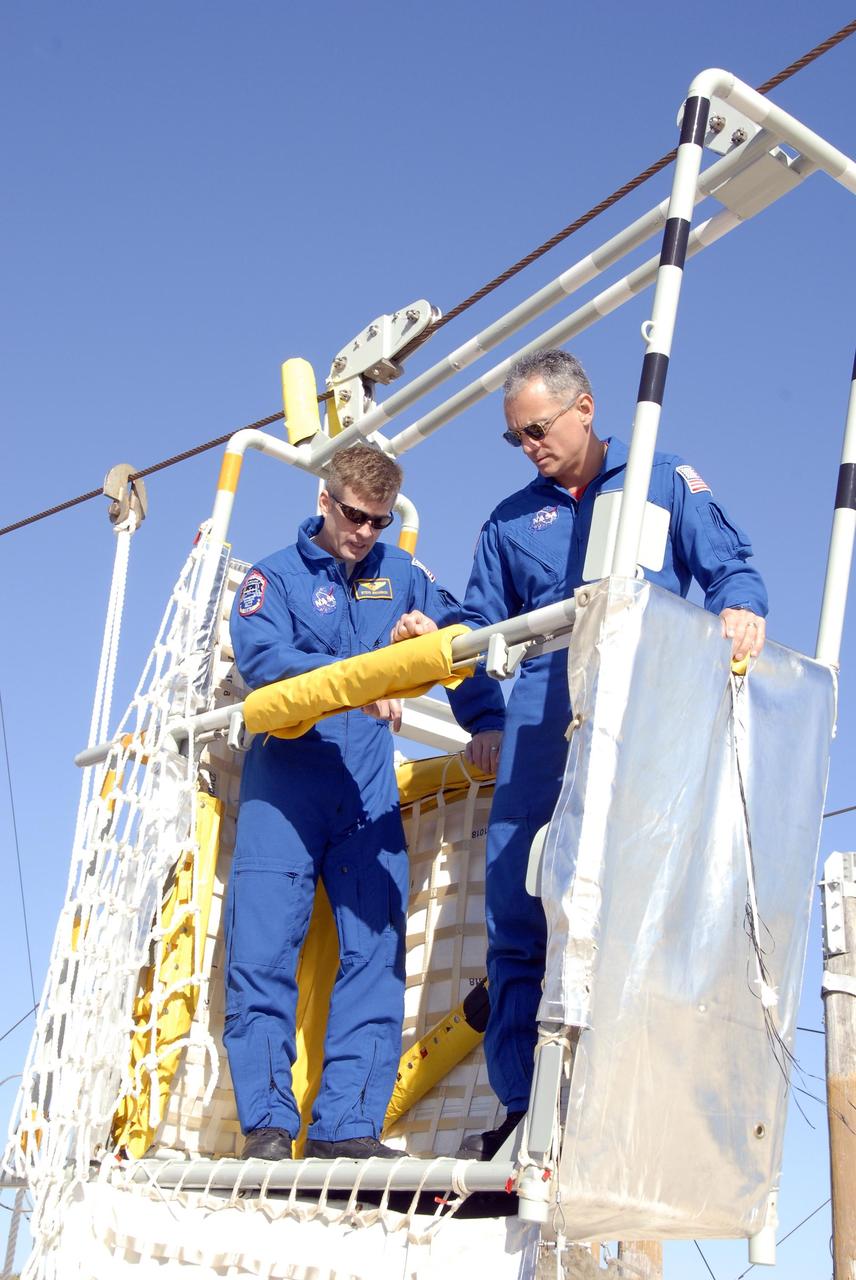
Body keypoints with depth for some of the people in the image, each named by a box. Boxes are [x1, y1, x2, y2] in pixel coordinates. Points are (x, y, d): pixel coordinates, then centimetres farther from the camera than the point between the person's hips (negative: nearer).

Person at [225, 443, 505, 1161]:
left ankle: (348, 1126, -1)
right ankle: (267, 1124, -3)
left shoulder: (402, 576, 16)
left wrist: (487, 723, -1)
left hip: (369, 792, 3)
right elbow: (263, 659, -12)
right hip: (285, 783, -3)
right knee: (262, 953, -8)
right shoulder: (274, 578, 6)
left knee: (376, 954, -4)